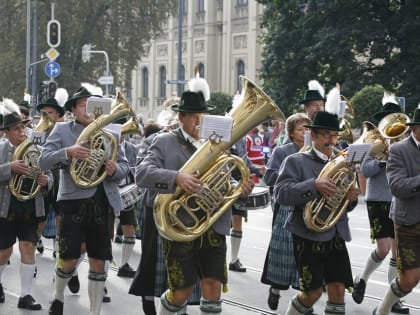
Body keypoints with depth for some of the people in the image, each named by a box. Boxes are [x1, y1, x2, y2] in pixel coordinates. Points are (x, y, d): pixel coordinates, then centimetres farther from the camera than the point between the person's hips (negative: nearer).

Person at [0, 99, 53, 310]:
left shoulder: (36, 150, 5)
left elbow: (48, 175, 6)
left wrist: (46, 180, -16)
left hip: (31, 209, 2)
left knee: (28, 248, -4)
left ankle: (25, 295, 2)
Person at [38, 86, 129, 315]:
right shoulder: (62, 130, 4)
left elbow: (124, 166, 10)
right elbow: (43, 161, -5)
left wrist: (115, 170, -13)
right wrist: (67, 151, -22)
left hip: (102, 203, 3)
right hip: (74, 201, -3)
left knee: (98, 262, 4)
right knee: (69, 259, -2)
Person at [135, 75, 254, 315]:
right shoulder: (165, 142, 0)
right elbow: (142, 173, -15)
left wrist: (241, 190, -9)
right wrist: (176, 178, -31)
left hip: (213, 228, 4)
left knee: (213, 289, 0)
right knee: (182, 292, 1)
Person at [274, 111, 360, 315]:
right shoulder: (296, 161, -2)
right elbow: (280, 193, -17)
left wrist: (351, 198, -7)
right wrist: (314, 185, -29)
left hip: (336, 236, 5)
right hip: (309, 235, -5)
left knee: (338, 288, 0)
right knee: (313, 292, -4)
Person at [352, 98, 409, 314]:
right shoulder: (375, 143, -2)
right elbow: (365, 170, -10)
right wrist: (383, 160, -25)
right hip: (378, 201, -4)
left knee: (398, 251, 3)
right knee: (384, 249, -10)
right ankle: (362, 279, 18)